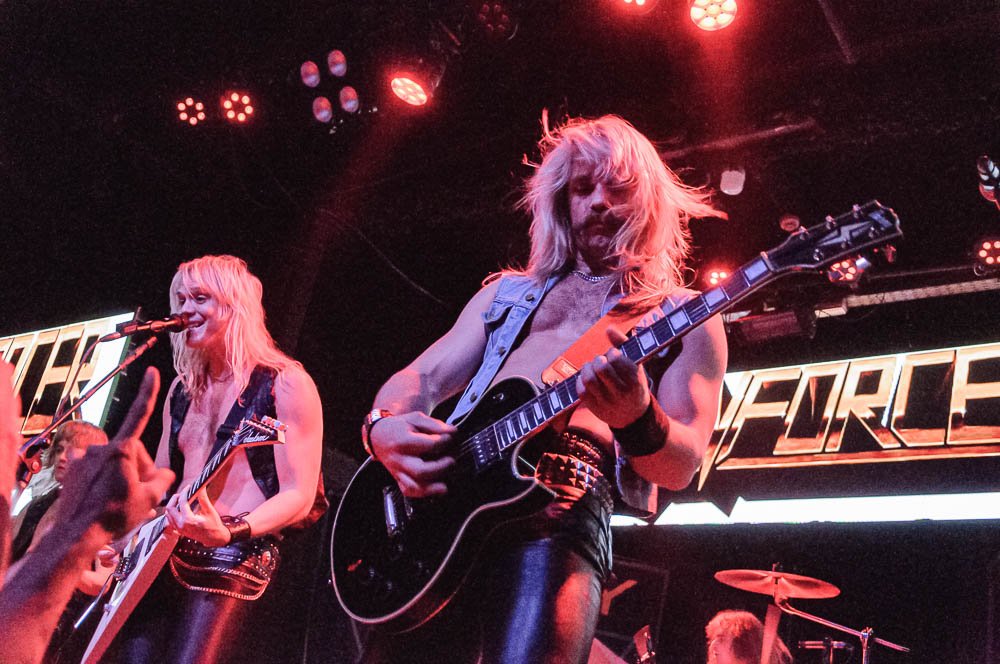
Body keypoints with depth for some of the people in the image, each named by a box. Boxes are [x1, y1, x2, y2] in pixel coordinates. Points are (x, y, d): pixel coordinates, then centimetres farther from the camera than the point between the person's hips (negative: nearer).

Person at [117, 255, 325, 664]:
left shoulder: (285, 384, -5)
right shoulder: (183, 388, 17)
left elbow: (300, 496, -11)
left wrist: (230, 533, -26)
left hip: (232, 557, -6)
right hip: (161, 553, 7)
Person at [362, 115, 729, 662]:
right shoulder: (509, 292, 27)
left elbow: (680, 465, 4)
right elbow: (422, 377, 18)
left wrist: (636, 418, -20)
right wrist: (385, 428, -6)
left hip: (567, 501, -3)